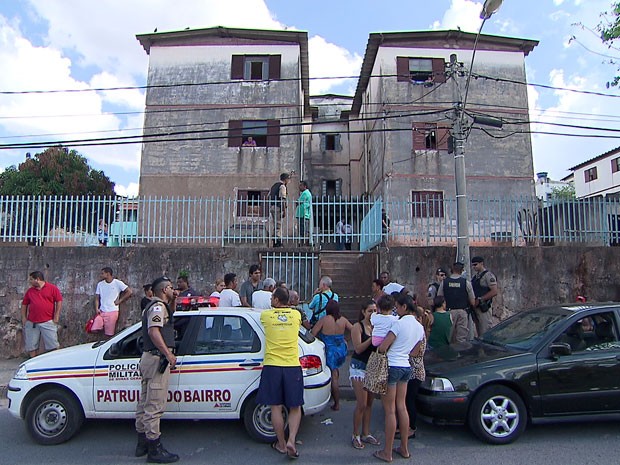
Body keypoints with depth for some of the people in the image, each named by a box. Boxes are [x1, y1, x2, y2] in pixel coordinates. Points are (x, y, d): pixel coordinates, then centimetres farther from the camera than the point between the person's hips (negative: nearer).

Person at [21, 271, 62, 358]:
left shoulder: (52, 288, -1)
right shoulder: (30, 291, 12)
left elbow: (59, 301, -3)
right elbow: (24, 304, 17)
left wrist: (56, 316, -7)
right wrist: (24, 317, 6)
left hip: (48, 322, -4)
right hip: (31, 323, 4)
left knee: (53, 345, -3)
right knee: (31, 346, 10)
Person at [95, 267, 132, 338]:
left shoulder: (118, 283, -3)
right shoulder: (100, 284, 9)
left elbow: (129, 292, -4)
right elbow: (97, 298, 11)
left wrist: (119, 301, -5)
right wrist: (97, 309, -4)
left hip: (112, 311, -4)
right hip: (101, 312, 4)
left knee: (109, 334, -4)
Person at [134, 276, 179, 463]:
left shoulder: (155, 306, 19)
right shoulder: (158, 306, -12)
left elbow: (170, 313, 38)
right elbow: (154, 332, -25)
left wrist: (173, 301, 19)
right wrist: (168, 354, -26)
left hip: (148, 357, 11)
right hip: (157, 358, -11)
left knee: (145, 403, 16)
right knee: (155, 405, -7)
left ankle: (142, 443, 27)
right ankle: (154, 450, -3)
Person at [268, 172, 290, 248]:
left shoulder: (274, 185, 19)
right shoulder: (282, 186, -8)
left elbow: (269, 196, 19)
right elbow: (283, 199, -16)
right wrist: (284, 210, -16)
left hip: (272, 207, 9)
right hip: (278, 208, -9)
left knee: (275, 226, 12)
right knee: (278, 225, -7)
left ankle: (275, 243, 14)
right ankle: (278, 243, -7)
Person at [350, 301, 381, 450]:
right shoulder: (358, 327, -9)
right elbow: (358, 348, -17)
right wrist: (372, 337, -24)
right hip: (359, 367, -5)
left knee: (369, 403, 12)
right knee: (361, 404, -6)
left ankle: (366, 434, 24)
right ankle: (355, 435, 9)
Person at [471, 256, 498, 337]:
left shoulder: (488, 275, -9)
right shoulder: (475, 276, 16)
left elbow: (494, 292, -17)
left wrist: (479, 300, -18)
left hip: (484, 308, -8)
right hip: (476, 307, 8)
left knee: (485, 332, -6)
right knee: (479, 332, 13)